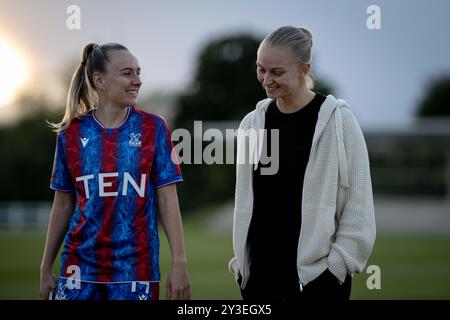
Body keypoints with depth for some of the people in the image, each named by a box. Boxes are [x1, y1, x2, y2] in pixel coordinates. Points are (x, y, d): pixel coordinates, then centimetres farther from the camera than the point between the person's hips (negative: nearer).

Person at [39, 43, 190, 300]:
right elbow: (63, 205, 9)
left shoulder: (153, 128, 1)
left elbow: (167, 200, -1)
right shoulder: (72, 133, 3)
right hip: (81, 268, 1)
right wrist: (46, 268, 9)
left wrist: (179, 263, -7)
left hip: (135, 269, -1)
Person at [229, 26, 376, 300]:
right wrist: (242, 259, 11)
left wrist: (339, 264, -10)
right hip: (258, 273, 4)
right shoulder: (253, 123, 7)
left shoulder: (337, 120, -6)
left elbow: (359, 204, -6)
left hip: (317, 276, -4)